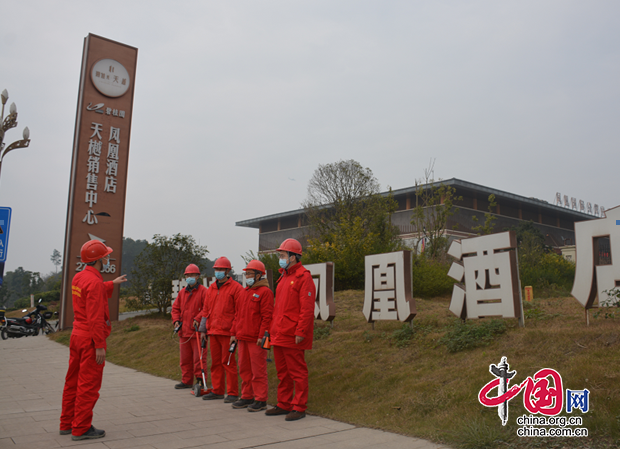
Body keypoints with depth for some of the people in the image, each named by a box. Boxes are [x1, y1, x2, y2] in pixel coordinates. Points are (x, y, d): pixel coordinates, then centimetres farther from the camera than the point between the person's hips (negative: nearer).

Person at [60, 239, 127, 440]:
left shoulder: (78, 277, 9)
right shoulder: (94, 282, -20)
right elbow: (95, 318, -23)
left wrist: (112, 284, 40)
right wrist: (100, 346, -21)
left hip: (76, 335, 10)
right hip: (91, 338, -10)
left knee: (73, 382, 17)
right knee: (88, 385, -1)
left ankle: (67, 424, 28)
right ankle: (81, 429, 6)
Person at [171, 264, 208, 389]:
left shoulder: (203, 291, -5)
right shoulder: (182, 292, 14)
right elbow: (175, 308, 20)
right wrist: (176, 320, 4)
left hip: (198, 331, -7)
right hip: (184, 332, 7)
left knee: (198, 357, -3)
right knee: (184, 358, 13)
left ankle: (200, 381, 6)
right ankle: (187, 381, 23)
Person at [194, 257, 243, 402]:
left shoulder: (236, 288, -4)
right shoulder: (211, 289, 16)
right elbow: (206, 310, 18)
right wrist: (203, 329, 14)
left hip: (227, 332, -6)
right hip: (213, 331, 7)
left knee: (228, 362, -3)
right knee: (215, 362, 12)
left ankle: (233, 393, 4)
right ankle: (217, 391, 21)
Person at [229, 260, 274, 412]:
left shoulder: (265, 291, -8)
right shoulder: (245, 292, 17)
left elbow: (267, 316, -14)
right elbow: (238, 314, 20)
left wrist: (262, 336, -18)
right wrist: (234, 333, 15)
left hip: (256, 339, -8)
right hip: (243, 337, 8)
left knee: (258, 370, -2)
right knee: (244, 369, 14)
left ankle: (260, 400, 5)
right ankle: (247, 397, 24)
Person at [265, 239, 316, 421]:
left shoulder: (304, 277, -11)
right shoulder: (283, 277, 17)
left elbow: (307, 308, -17)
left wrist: (300, 332, -21)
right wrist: (273, 328, 17)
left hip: (293, 336, -9)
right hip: (278, 335, 9)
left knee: (297, 372, 0)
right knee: (282, 372, 15)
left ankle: (299, 407, 9)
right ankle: (283, 405, 25)